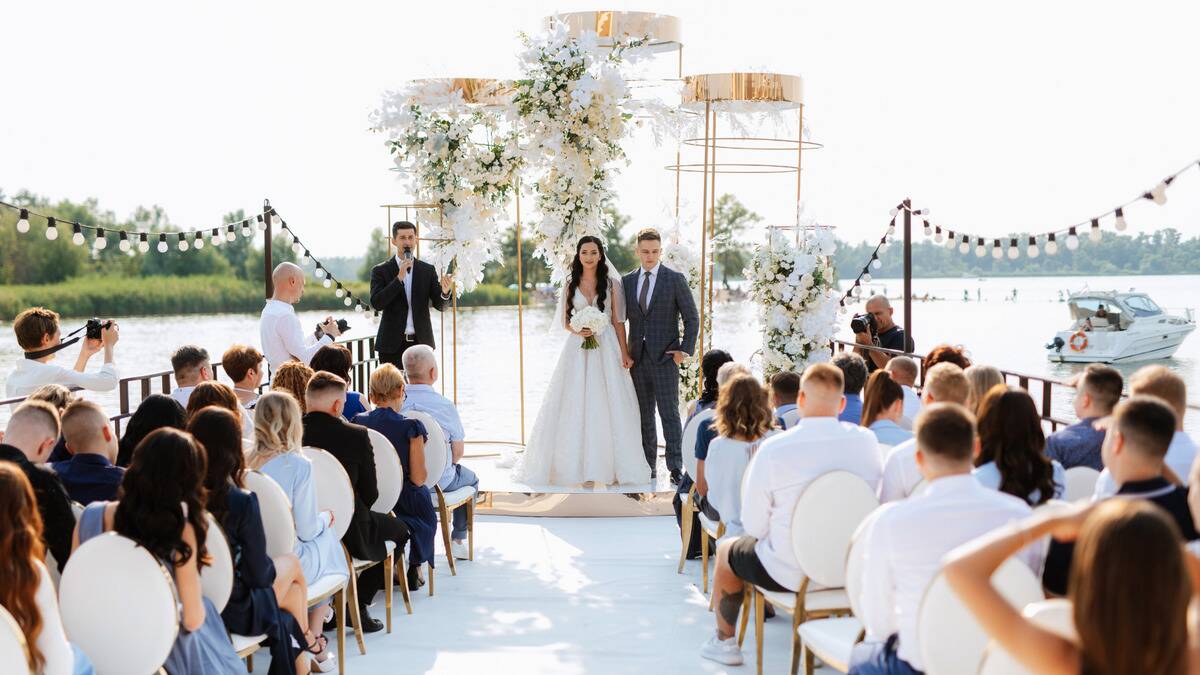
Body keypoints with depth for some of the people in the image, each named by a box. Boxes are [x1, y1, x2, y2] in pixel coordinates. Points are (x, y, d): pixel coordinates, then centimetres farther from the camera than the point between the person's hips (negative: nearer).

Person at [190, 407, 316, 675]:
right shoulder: (241, 502, -24)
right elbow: (259, 574, -14)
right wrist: (269, 568, 9)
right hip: (231, 611, -5)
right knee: (291, 562, 25)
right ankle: (304, 641, 44)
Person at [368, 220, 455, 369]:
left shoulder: (428, 270, 7)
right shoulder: (381, 270, 2)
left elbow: (439, 305, 3)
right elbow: (376, 304, -11)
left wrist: (445, 291, -21)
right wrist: (399, 278, -18)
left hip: (421, 342, 2)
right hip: (392, 345, -2)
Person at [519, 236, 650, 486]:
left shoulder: (611, 283, 4)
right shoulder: (570, 284, 8)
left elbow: (618, 321, 2)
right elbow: (564, 320, 9)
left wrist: (624, 353, -5)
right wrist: (578, 331, -12)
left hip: (606, 348, -1)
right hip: (577, 349, 1)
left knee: (606, 405, -3)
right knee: (574, 406, -1)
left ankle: (607, 465, 3)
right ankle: (576, 464, 4)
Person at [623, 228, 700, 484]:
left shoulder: (675, 279, -1)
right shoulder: (627, 281, 10)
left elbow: (692, 318, 1)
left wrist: (685, 350, -8)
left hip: (665, 357, -4)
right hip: (637, 358, 4)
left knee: (670, 413, -6)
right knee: (644, 415, 7)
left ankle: (675, 468, -3)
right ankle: (648, 467, 13)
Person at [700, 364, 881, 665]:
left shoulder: (772, 449, -20)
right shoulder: (866, 441, -10)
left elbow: (754, 526, -12)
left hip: (792, 574, -4)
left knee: (727, 550, 27)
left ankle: (725, 641, 44)